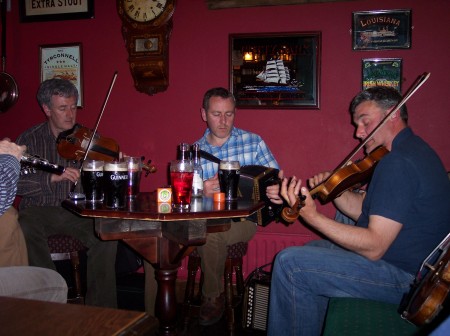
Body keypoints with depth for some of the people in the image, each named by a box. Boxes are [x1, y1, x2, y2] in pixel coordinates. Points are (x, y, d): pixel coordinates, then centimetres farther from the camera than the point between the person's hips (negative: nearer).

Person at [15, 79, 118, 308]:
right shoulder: (30, 139, 4)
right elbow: (16, 183, -9)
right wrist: (53, 177, -23)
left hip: (77, 211, 1)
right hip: (39, 210, 0)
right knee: (25, 231, -33)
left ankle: (101, 309, -14)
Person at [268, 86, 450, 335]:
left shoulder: (399, 163, -24)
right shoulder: (409, 150, 11)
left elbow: (374, 247, -28)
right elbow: (362, 209, 10)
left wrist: (313, 217, -31)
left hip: (406, 277, -11)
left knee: (288, 263, -14)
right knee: (314, 250, 23)